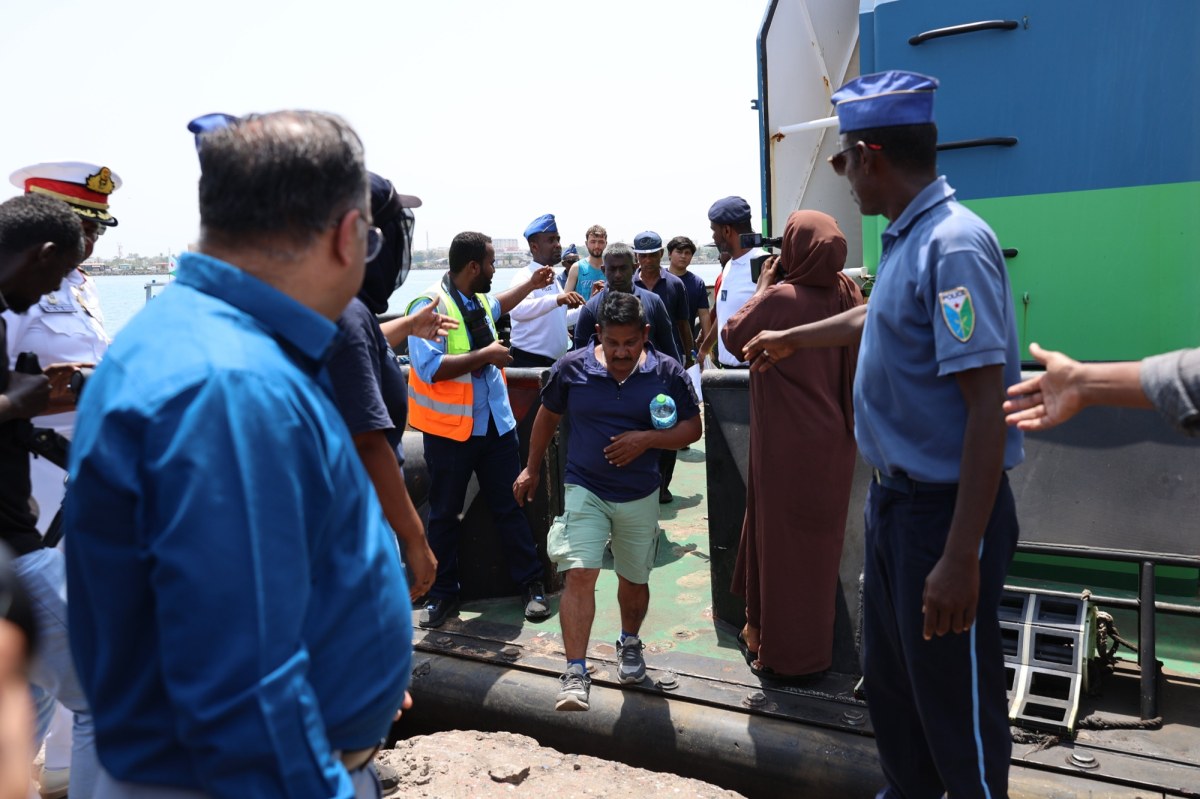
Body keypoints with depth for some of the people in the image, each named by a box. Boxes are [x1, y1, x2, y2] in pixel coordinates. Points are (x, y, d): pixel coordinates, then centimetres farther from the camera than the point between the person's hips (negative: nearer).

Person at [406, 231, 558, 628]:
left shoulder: (478, 299, 7)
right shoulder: (430, 306, -18)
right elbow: (429, 368, -29)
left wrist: (531, 284, 33)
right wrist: (487, 354, -24)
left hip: (495, 424, 6)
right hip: (450, 430, -6)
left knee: (510, 507, 12)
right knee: (445, 515, 10)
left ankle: (531, 584, 23)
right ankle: (443, 593, 25)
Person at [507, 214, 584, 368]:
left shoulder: (553, 279, 15)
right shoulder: (525, 276, -12)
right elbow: (517, 310, -33)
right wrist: (556, 299, -44)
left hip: (555, 361, 9)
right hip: (529, 361, -9)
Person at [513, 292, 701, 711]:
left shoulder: (667, 373, -8)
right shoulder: (571, 369, -7)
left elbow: (692, 427, -2)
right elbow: (548, 416, 9)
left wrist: (647, 439, -20)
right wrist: (531, 469, 15)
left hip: (639, 497, 2)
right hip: (585, 490, -1)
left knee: (634, 580, 16)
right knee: (579, 574, -17)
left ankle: (629, 643, 45)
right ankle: (575, 675, -11)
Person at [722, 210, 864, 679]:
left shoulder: (780, 297, -21)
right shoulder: (848, 293, -2)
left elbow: (733, 338, -8)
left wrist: (763, 287, -1)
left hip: (787, 442, -6)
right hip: (833, 440, 7)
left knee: (782, 537, 6)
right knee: (818, 538, 19)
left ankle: (783, 650, 19)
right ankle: (813, 643, 35)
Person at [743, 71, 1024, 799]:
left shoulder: (955, 244, -21)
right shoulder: (907, 239, 7)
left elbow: (987, 409, -25)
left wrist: (961, 556, -26)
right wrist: (791, 338, 44)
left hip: (946, 509, -9)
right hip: (896, 496, 9)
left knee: (955, 697, 7)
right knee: (890, 677, 23)